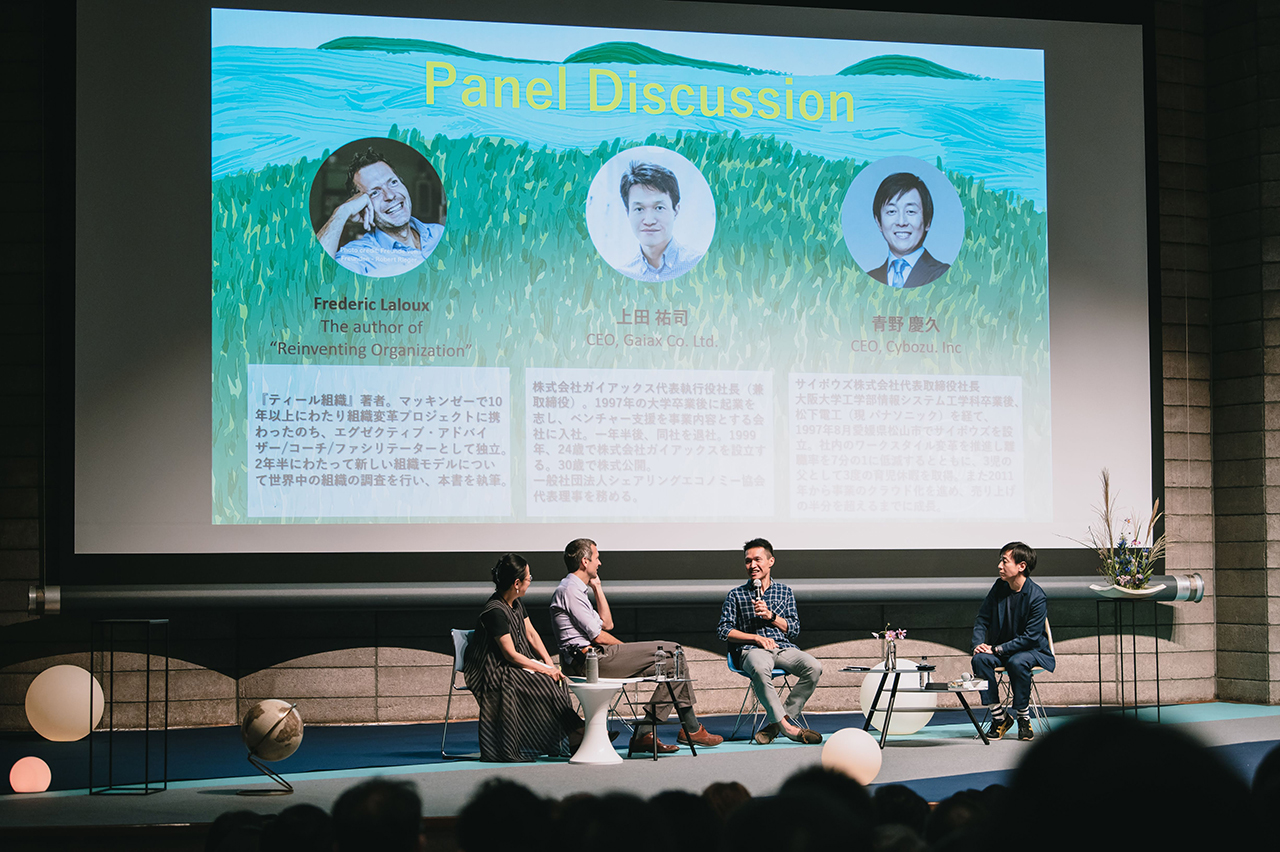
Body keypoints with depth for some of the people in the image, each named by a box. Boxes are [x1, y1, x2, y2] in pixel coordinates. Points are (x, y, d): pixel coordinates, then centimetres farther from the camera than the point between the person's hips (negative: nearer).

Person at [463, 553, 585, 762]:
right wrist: (545, 670, -18)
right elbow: (511, 654, -21)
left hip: (514, 667, 9)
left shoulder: (516, 603, 8)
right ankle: (575, 731, -14)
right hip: (493, 672, -8)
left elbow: (531, 635, 12)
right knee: (546, 682, -24)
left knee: (554, 679, -15)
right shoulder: (495, 612, -21)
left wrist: (550, 664, -1)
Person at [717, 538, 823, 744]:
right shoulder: (736, 595, 13)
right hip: (751, 650, -3)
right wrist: (756, 638, -7)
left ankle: (776, 723, -25)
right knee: (760, 669, -41)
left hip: (784, 647, 3)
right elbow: (723, 631, 6)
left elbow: (794, 629, 12)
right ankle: (788, 727, -40)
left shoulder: (785, 592, 19)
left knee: (814, 667, -29)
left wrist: (770, 616, -5)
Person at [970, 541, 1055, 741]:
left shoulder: (1037, 597, -18)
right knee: (980, 659, -26)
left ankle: (1024, 718, -18)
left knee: (1017, 662, -38)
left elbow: (1030, 637, -21)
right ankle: (999, 716, -16)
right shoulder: (1000, 587, 0)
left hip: (1032, 651, -5)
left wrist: (997, 649, -24)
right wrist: (979, 644, -12)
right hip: (1000, 649, 5)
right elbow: (982, 618, 7)